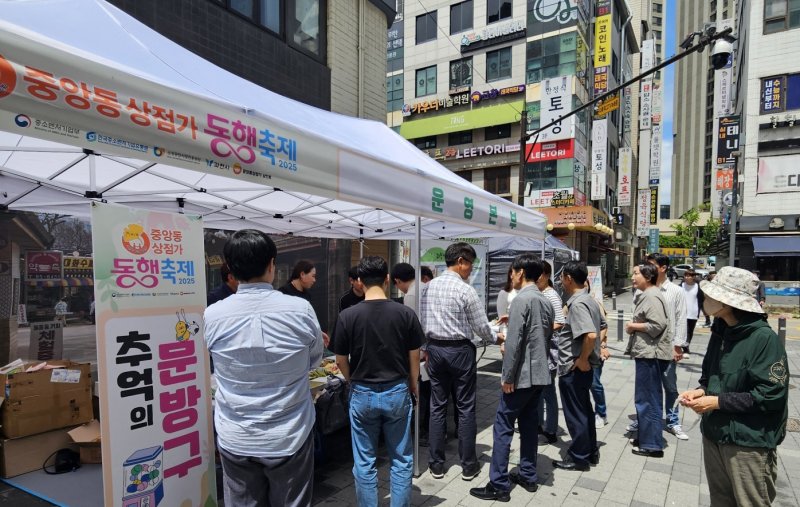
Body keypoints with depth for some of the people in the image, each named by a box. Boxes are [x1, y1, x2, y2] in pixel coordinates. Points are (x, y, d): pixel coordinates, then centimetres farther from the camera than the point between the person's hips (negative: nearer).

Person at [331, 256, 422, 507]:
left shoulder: (347, 315, -12)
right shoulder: (405, 313, -10)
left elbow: (341, 361, -3)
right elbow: (414, 357, -2)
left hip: (362, 394, 0)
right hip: (397, 392, 1)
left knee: (364, 463, 14)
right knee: (401, 460, 16)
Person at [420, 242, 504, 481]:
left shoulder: (429, 286, 2)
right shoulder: (465, 290, -14)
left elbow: (422, 321, 7)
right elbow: (481, 327, -8)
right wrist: (497, 338, 11)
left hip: (435, 349, 5)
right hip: (460, 351, -5)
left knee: (437, 407, 11)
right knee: (465, 408, 7)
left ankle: (436, 464, 21)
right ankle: (468, 465, 19)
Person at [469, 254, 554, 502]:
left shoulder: (521, 300, -17)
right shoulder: (546, 302, 10)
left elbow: (514, 342, -21)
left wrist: (507, 377, -16)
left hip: (521, 376, -9)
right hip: (540, 374, 9)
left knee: (503, 428, -1)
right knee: (529, 425, 17)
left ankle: (499, 485, 5)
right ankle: (528, 476, 27)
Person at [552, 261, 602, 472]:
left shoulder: (577, 304, -22)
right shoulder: (588, 300, 8)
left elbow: (591, 335, -34)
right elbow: (598, 330, 18)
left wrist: (582, 359, -21)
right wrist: (586, 358, 17)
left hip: (573, 369, -10)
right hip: (582, 367, 10)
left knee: (575, 414, 5)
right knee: (584, 410, 20)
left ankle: (578, 458, 19)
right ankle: (591, 452, 33)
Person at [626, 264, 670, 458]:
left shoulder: (652, 296, -16)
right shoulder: (647, 295, 16)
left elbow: (658, 325, -24)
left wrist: (634, 326, -13)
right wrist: (635, 327, 8)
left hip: (651, 354, -11)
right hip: (647, 353, 11)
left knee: (648, 399, -3)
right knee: (646, 398, 18)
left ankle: (652, 445, 7)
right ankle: (646, 437, 29)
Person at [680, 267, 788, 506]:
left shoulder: (764, 338, -18)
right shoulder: (720, 332, 5)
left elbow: (771, 395, -20)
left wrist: (718, 402, -20)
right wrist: (701, 391, -4)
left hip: (749, 444, -7)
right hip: (714, 435, 7)